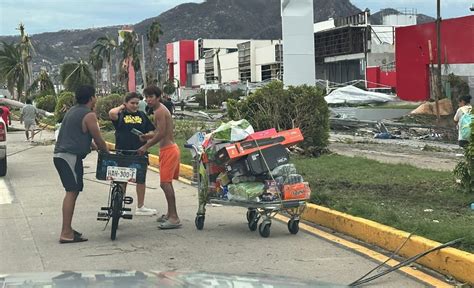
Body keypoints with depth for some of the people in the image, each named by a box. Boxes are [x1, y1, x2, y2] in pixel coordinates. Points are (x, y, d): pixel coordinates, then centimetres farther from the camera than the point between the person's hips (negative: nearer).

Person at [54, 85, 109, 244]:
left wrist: (95, 146, 31)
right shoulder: (89, 115, -10)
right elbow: (98, 139, -6)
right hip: (70, 157, -10)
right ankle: (66, 233, -14)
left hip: (60, 155, 10)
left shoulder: (73, 110, 19)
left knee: (72, 192, 15)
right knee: (72, 192, -11)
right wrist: (107, 153, 10)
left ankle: (67, 229, 18)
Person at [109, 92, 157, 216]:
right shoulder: (121, 114, -2)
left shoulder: (142, 115, 10)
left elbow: (152, 131, 11)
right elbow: (111, 113, -25)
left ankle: (140, 207, 23)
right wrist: (121, 107, -7)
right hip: (123, 152, -4)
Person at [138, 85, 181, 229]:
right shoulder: (161, 110, 17)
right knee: (167, 183, 18)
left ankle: (174, 218, -14)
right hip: (170, 148, 11)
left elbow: (161, 134, -21)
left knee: (165, 183, -13)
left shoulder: (159, 111, -15)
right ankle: (170, 214, 29)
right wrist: (149, 136, 13)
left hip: (168, 150, -11)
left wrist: (146, 146, -14)